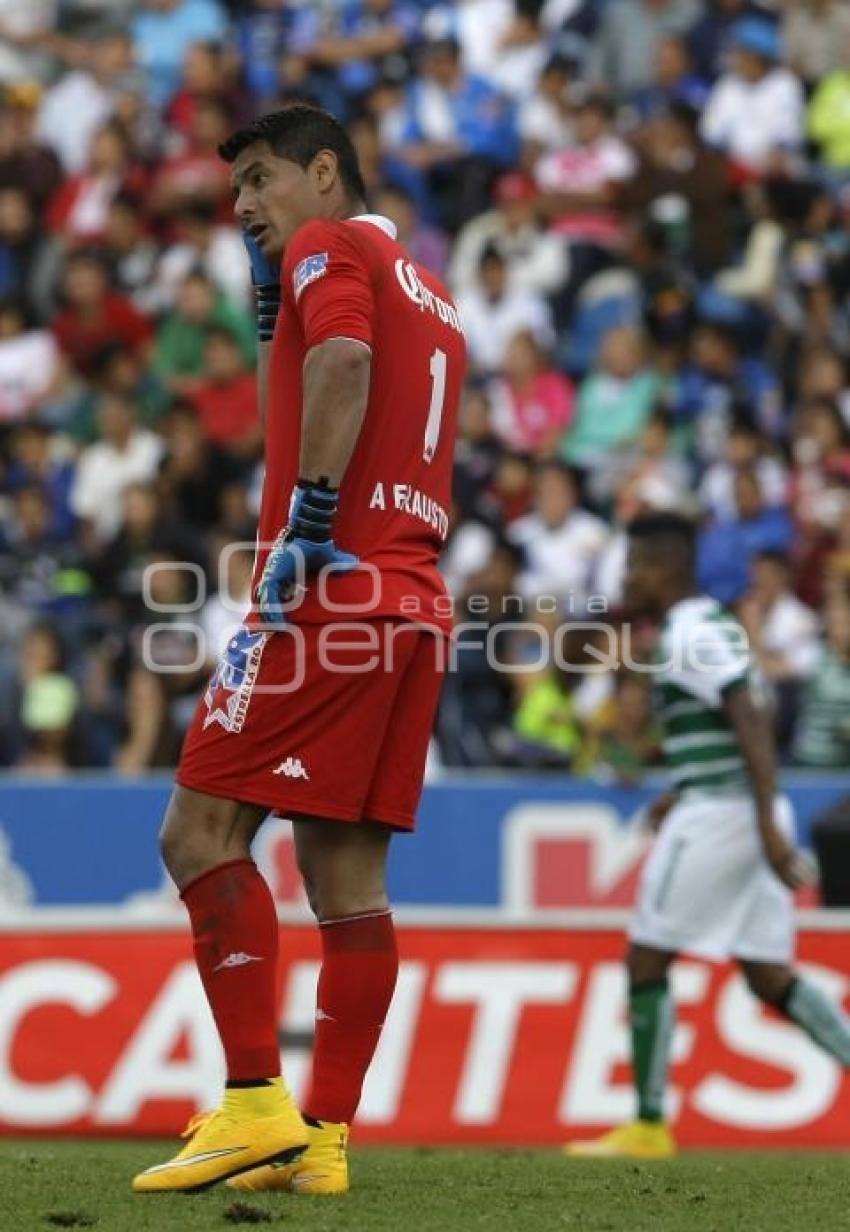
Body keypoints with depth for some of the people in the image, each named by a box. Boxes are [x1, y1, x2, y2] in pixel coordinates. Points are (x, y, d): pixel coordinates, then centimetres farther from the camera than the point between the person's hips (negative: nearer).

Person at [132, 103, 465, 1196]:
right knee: (343, 865, 5)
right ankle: (324, 1138, 1)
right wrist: (270, 313, 25)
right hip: (416, 602, 9)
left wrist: (306, 528, -23)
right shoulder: (428, 294, 27)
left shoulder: (328, 247, 1)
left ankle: (254, 1104, -16)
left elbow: (342, 364, -20)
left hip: (331, 584, -9)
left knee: (202, 829, -8)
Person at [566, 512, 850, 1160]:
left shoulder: (690, 637, -13)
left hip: (715, 815, -9)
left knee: (646, 964, 0)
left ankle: (649, 1126, 4)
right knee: (769, 977, 9)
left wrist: (770, 827, -25)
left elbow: (752, 722, -21)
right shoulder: (716, 624, 17)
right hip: (744, 813, 9)